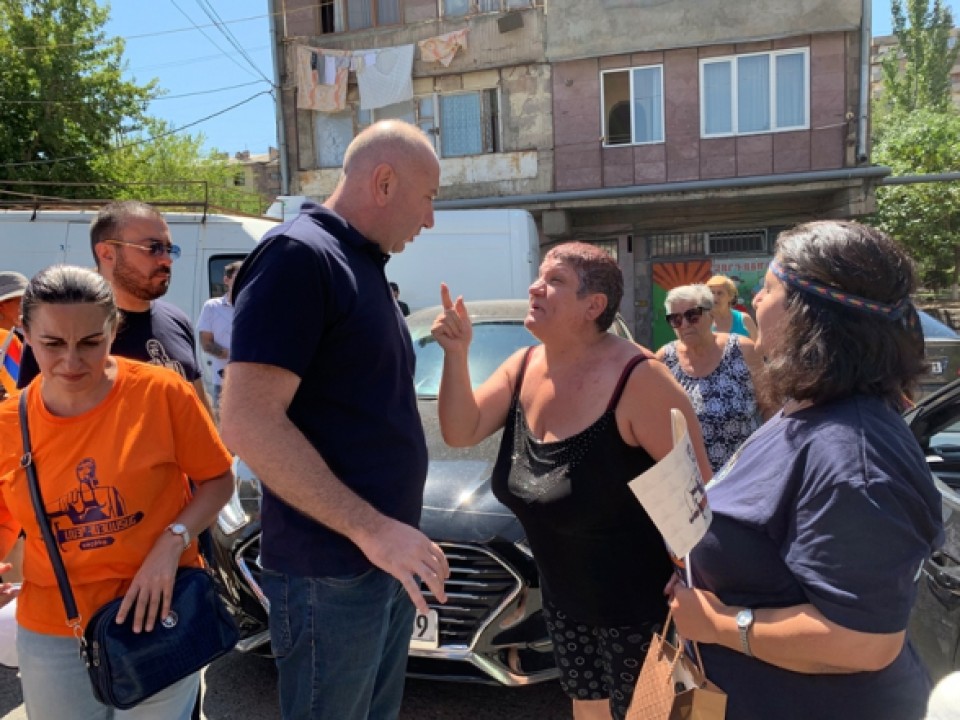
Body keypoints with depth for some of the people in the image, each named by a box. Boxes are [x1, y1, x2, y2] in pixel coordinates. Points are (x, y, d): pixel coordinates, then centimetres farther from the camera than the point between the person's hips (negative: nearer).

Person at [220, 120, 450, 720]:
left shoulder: (364, 265, 14)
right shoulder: (299, 255, -15)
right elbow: (248, 423, -23)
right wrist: (370, 528, -24)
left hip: (386, 557, 9)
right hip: (330, 571, -9)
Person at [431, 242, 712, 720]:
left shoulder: (638, 379, -25)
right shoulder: (522, 366, -3)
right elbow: (461, 432, -5)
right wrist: (456, 354, -18)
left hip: (637, 600, -6)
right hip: (563, 594, 7)